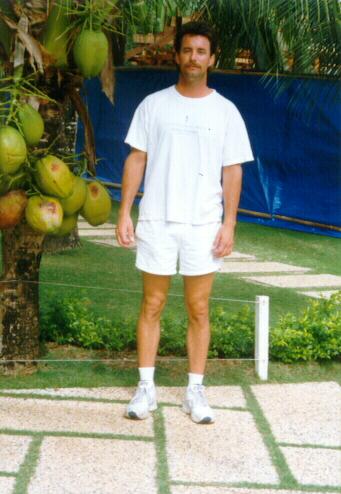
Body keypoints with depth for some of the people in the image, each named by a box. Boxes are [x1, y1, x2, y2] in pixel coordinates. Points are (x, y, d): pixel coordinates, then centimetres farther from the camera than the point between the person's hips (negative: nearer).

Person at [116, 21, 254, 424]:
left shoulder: (225, 111, 3)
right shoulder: (153, 104, 4)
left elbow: (232, 172, 3)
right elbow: (136, 160, 4)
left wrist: (229, 224, -4)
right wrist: (124, 213, -3)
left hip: (203, 225, 0)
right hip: (156, 221, 0)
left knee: (198, 310, 4)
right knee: (152, 306, 5)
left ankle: (195, 391, 13)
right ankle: (146, 387, 13)